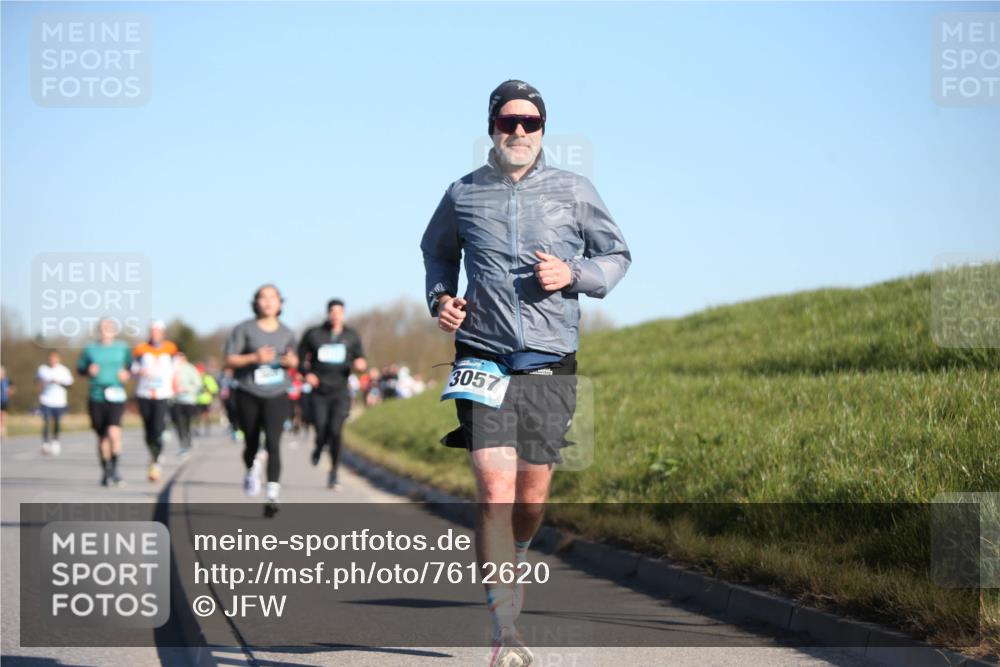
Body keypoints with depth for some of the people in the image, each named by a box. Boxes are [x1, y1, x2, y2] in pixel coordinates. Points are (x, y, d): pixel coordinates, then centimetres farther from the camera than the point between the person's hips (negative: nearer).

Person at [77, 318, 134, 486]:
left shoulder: (123, 349, 5)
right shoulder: (90, 349, 7)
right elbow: (80, 368, 14)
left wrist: (127, 374, -6)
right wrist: (89, 371, -7)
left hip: (116, 397, -2)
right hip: (96, 398, 2)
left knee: (114, 432, -21)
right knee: (102, 436, 8)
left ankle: (114, 468, -6)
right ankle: (105, 471, 23)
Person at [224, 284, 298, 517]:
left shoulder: (286, 333, 7)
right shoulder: (244, 329, -2)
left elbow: (293, 359, 21)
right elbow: (229, 359, -5)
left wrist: (291, 361, -4)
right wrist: (254, 358, -20)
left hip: (276, 395, 0)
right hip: (248, 395, 0)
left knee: (273, 443, -15)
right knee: (251, 443, 12)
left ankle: (273, 496, -20)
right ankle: (251, 469, 47)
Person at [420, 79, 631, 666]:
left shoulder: (574, 192, 2)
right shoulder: (463, 196, 5)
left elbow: (618, 255, 12)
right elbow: (438, 250, 24)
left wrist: (574, 275, -8)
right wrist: (440, 296, 5)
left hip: (551, 364, 1)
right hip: (484, 361, -1)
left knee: (532, 498, 8)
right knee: (495, 490, -15)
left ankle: (513, 557, 44)